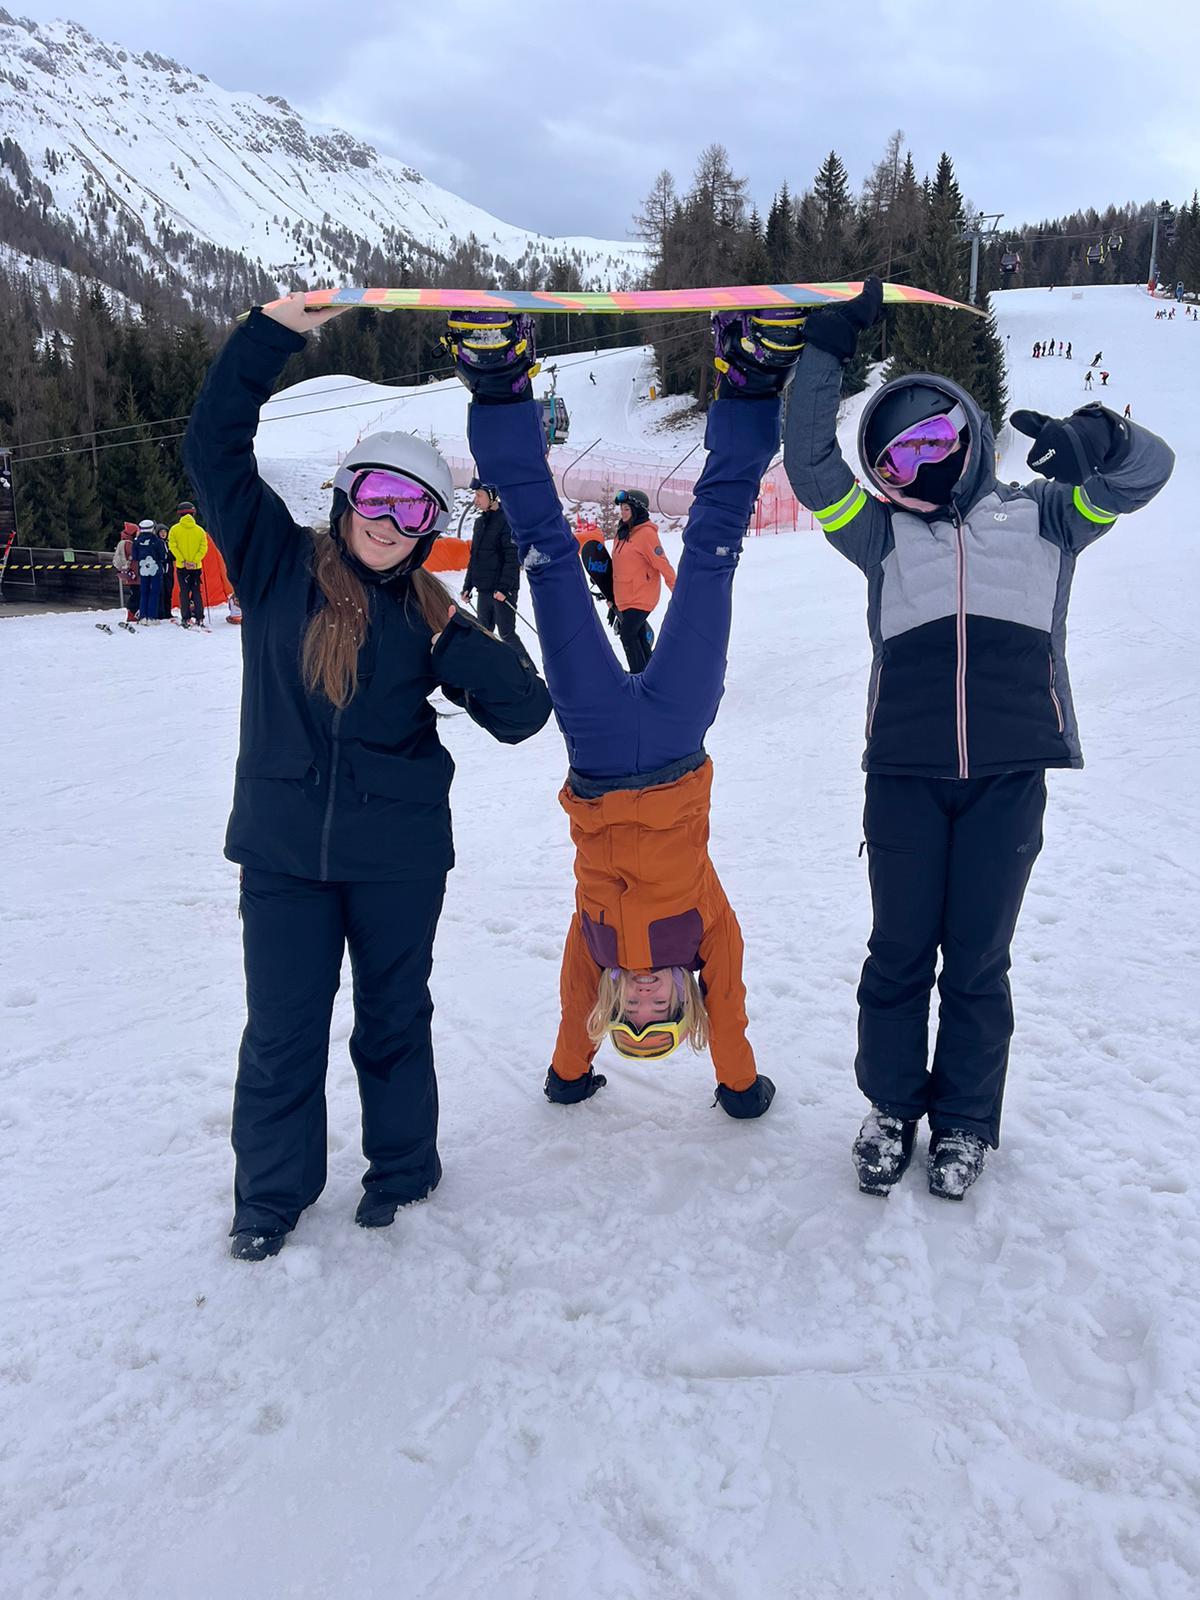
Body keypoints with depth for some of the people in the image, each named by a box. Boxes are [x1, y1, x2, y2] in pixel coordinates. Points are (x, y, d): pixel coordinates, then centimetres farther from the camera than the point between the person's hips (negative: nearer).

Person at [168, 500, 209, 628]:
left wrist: (182, 560, -10)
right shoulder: (199, 530, 1)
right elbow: (204, 547, -6)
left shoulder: (175, 529, -2)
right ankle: (199, 619, 1)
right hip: (196, 566, 1)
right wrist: (194, 561, -9)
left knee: (184, 592, 3)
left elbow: (172, 546, -9)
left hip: (181, 566, -1)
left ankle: (186, 619, -2)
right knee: (196, 592, 7)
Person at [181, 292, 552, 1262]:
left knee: (394, 1018, 15)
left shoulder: (430, 616, 1)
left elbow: (523, 714, -3)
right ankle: (271, 1194, 28)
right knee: (282, 1031, 7)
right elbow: (215, 448, -7)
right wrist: (273, 333, -13)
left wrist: (459, 644, -16)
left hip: (398, 854, 1)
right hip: (284, 847, 0)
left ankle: (401, 1169, 36)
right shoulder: (279, 566, 0)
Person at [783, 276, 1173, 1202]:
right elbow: (810, 463, 4)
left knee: (978, 960, 6)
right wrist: (828, 348, -3)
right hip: (905, 776, 1)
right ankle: (893, 1106, 26)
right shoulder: (883, 533, 13)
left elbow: (1145, 471, 3)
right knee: (899, 950, 7)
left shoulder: (1042, 517, 13)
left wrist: (1094, 438, -19)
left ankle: (966, 1123, 23)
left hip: (1009, 777, -1)